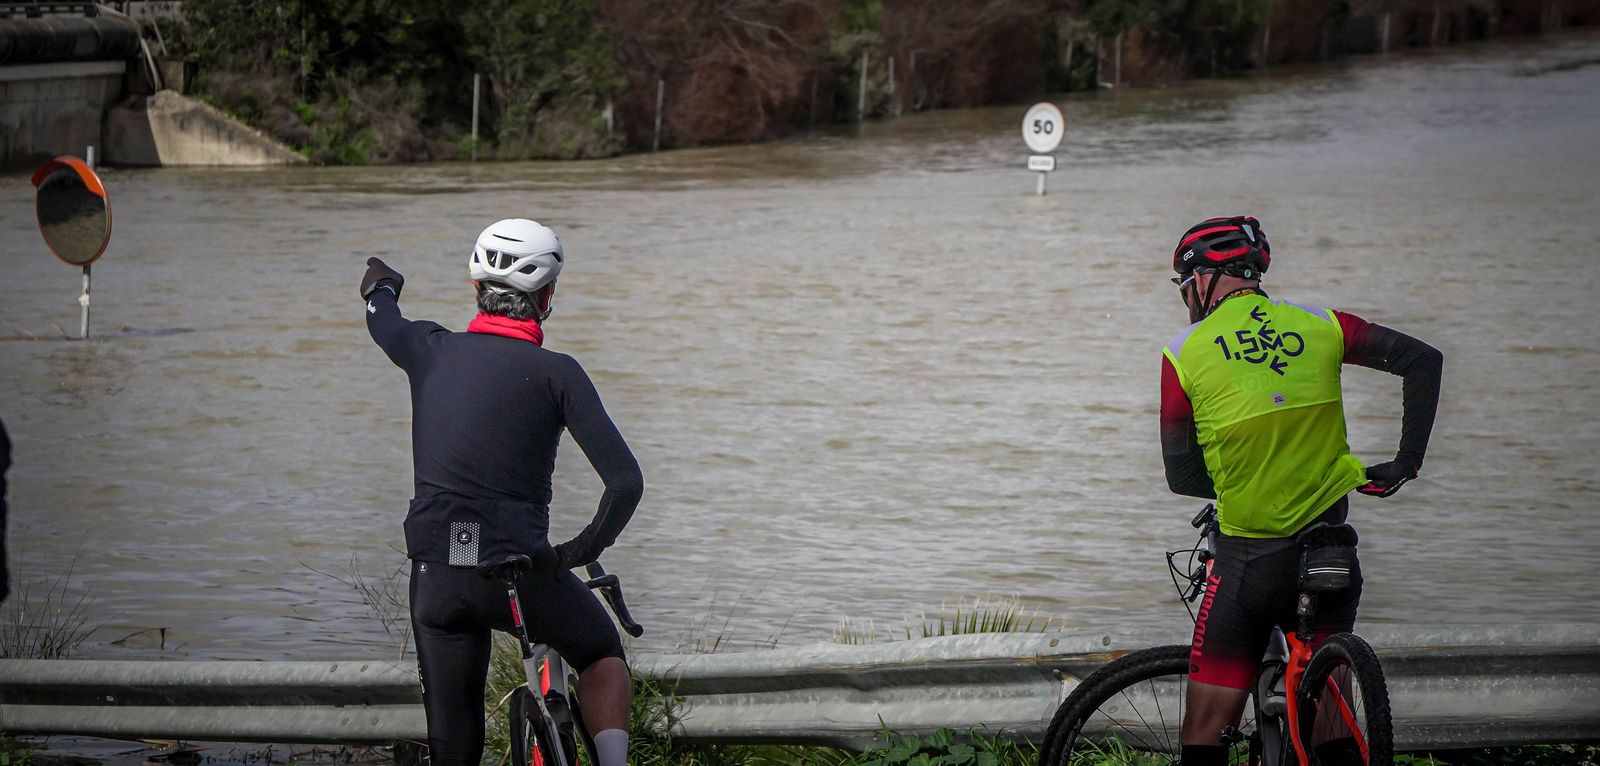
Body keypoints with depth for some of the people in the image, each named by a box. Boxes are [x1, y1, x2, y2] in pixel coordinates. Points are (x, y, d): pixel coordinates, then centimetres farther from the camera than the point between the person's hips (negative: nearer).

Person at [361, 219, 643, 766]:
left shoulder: (433, 351, 5)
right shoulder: (555, 372, -5)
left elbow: (380, 317, 31)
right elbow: (625, 482, -12)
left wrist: (384, 285, 54)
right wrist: (585, 547, 5)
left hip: (434, 578, 3)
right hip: (521, 572, -3)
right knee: (602, 656, 26)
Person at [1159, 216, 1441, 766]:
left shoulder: (1185, 353, -3)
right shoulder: (1318, 327, 4)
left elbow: (1182, 478, 0)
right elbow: (1423, 360, 3)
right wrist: (1407, 462, 6)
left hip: (1248, 563, -4)